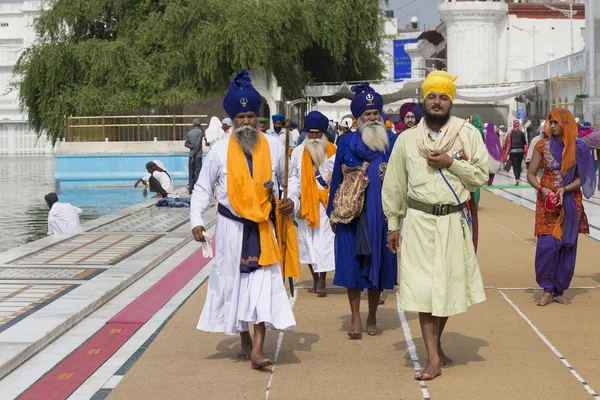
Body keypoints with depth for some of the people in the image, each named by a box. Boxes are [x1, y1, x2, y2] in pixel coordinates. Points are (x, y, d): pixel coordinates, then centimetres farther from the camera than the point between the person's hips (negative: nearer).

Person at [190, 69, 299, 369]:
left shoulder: (274, 146, 0)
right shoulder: (220, 150, -3)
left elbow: (291, 178, 13)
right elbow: (203, 188, 4)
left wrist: (292, 200, -6)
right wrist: (196, 221, -6)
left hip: (265, 227, 0)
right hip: (232, 228, 1)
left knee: (264, 283, -11)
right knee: (234, 282, 7)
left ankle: (258, 348, -13)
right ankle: (245, 343, 24)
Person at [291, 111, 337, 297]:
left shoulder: (333, 150, 2)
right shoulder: (298, 152, 5)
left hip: (326, 202, -2)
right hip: (306, 202, 2)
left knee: (324, 239, -7)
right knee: (307, 239, 5)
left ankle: (322, 280, -6)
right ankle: (315, 279, 14)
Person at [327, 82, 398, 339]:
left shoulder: (392, 141, 4)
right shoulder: (347, 142, 3)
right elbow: (337, 178, 6)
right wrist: (333, 213, 5)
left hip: (381, 214, 1)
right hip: (351, 213, -1)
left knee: (378, 263, 7)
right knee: (353, 262, 1)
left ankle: (372, 318, 19)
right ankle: (355, 318, 10)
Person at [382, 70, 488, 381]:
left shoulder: (468, 134, 1)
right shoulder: (407, 139, 4)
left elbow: (481, 176, -1)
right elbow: (394, 184, 8)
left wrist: (450, 162, -14)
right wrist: (393, 224, 7)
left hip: (454, 221, 1)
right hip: (419, 220, 0)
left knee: (448, 285, 9)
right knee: (423, 287, -6)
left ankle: (436, 344, 29)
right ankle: (433, 358, -4)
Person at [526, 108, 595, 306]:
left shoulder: (578, 148, 0)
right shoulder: (542, 146, 0)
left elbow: (582, 178, 0)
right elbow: (531, 174, 2)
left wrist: (564, 189, -16)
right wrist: (542, 189, -17)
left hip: (571, 203, 1)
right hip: (547, 202, -1)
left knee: (567, 246, 3)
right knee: (547, 245, -11)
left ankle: (559, 291, 14)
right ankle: (547, 289, 4)